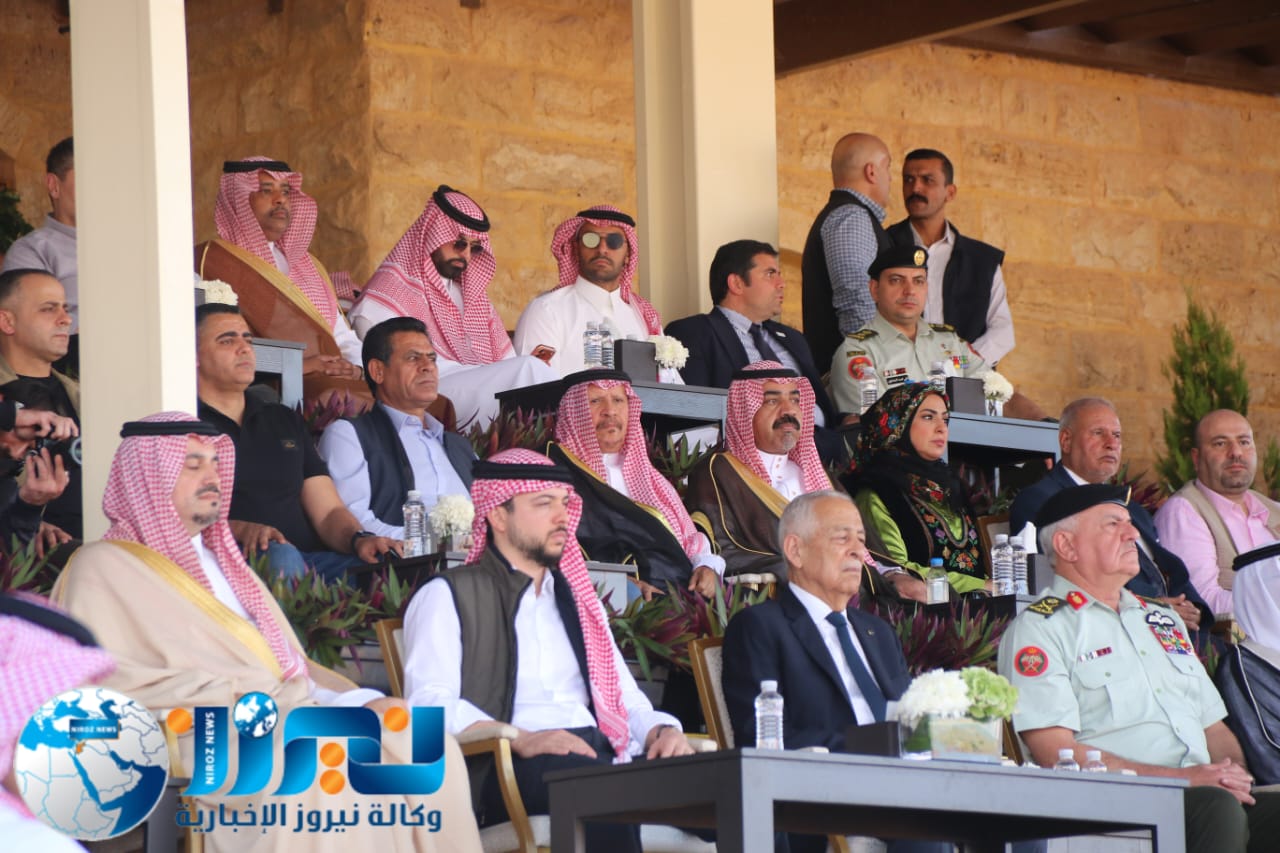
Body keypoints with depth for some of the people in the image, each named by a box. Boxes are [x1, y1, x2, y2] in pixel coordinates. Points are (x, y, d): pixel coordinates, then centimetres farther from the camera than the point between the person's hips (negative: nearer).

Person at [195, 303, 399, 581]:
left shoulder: (285, 421, 28)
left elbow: (328, 512, 19)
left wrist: (359, 538, -4)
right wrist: (239, 530, -24)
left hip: (314, 559, 5)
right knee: (280, 556, -40)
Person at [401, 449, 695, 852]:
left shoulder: (578, 601, 31)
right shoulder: (448, 598, 9)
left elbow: (626, 698, 27)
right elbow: (429, 701, -6)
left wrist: (662, 730, 2)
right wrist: (520, 739, -22)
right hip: (507, 771, -6)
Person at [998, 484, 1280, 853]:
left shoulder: (1163, 620, 28)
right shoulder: (1038, 629, 4)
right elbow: (1054, 753, -8)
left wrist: (1234, 774, 3)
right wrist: (1179, 778, -14)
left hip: (1210, 792, 7)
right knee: (1219, 809, -36)